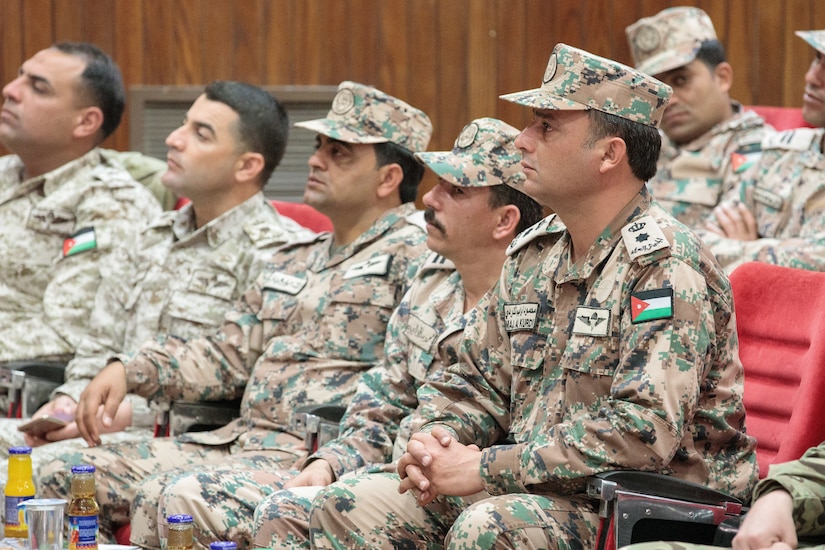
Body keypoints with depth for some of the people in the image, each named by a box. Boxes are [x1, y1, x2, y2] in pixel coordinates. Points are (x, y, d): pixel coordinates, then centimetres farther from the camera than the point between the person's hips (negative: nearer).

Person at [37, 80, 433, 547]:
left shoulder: (415, 255, -3)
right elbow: (227, 354, 25)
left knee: (166, 498, -33)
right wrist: (131, 371, 8)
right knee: (62, 478, -2)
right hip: (240, 439, 9)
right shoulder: (293, 261, 25)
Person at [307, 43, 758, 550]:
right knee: (346, 507, -6)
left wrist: (488, 468, -21)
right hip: (532, 492, 8)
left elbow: (644, 431, -25)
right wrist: (436, 440, -4)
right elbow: (476, 380, 20)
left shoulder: (664, 266, -15)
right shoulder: (532, 253, 12)